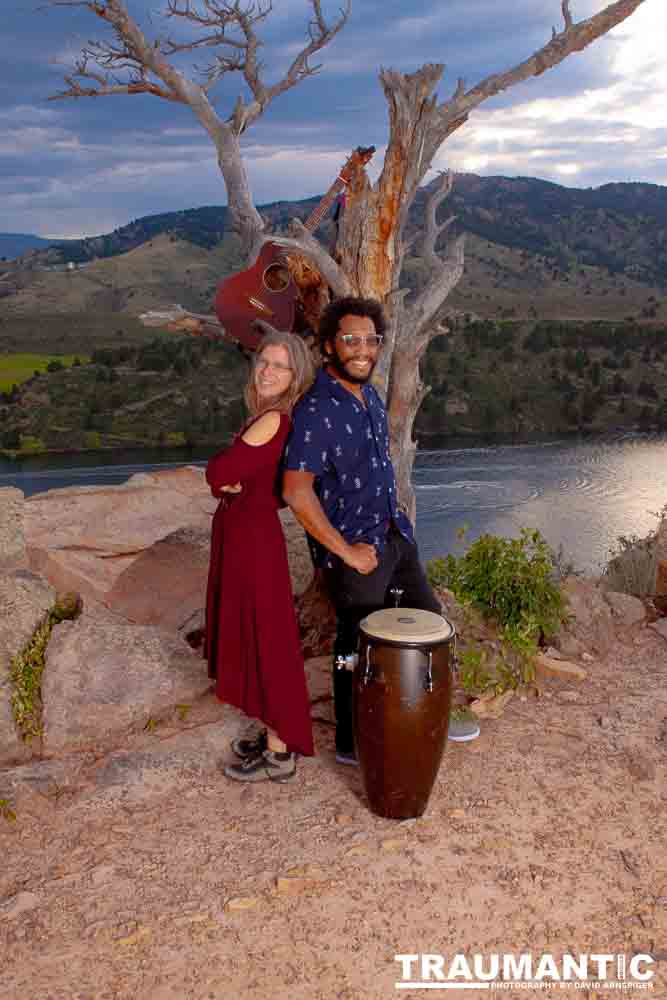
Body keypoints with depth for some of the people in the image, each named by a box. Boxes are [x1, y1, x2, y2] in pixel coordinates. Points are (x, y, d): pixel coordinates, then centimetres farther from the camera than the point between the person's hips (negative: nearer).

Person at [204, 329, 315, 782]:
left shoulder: (272, 420, -20)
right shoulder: (268, 418, 10)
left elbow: (216, 474, -18)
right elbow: (222, 481, 12)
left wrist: (231, 481, 1)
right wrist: (240, 483, -8)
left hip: (254, 539, -10)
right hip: (241, 534, 10)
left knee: (264, 640, 1)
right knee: (250, 635, 18)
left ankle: (280, 754, 15)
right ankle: (272, 730, 34)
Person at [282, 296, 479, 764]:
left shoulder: (370, 395, 5)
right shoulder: (316, 411, -23)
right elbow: (297, 492, -31)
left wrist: (395, 508, 13)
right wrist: (347, 551, -25)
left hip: (394, 535, 9)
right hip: (355, 550, -9)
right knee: (359, 650, 7)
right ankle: (351, 744, 29)